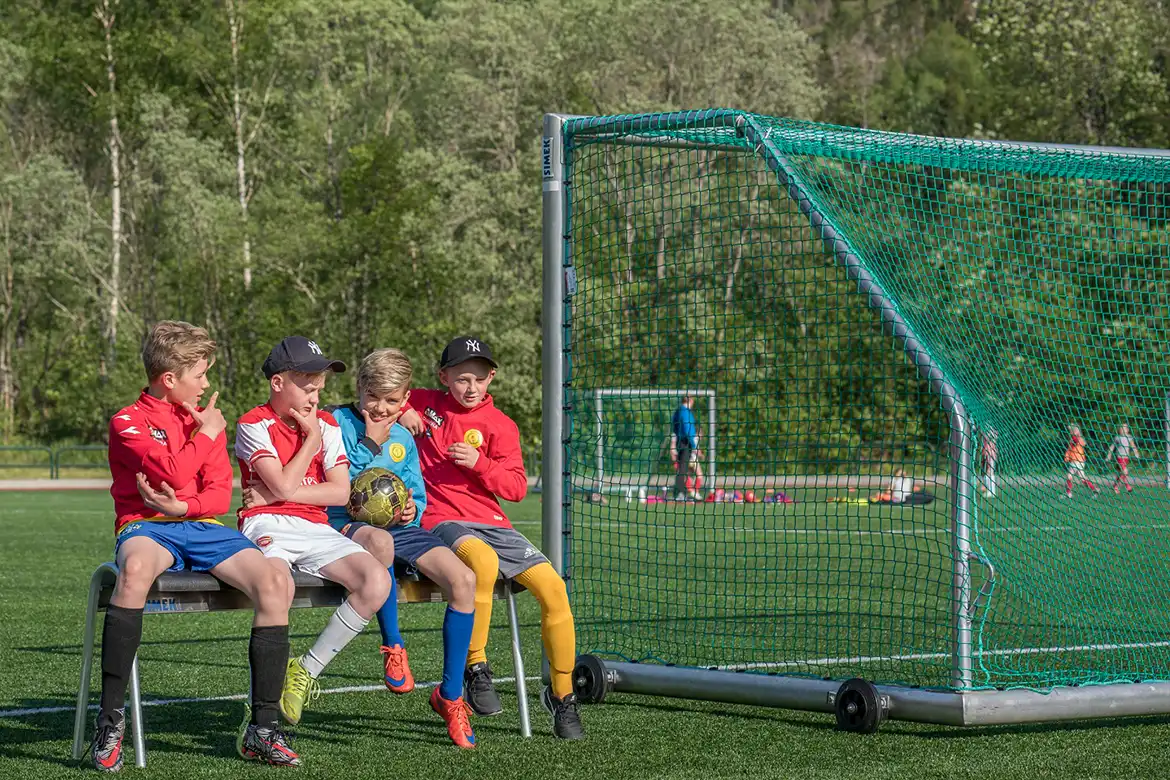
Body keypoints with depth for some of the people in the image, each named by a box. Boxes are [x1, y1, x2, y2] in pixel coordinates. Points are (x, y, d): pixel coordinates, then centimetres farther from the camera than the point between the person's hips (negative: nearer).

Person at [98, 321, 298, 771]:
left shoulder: (206, 420, 20)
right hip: (147, 527, -5)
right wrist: (205, 435, 1)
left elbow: (221, 494, 10)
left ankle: (263, 726, -16)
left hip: (202, 528, 5)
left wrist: (183, 507, -10)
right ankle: (110, 720, -34)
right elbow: (172, 472, -14)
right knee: (135, 569, -42)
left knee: (274, 583, -23)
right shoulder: (129, 422, 2)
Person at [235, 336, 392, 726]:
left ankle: (306, 670, -8)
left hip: (315, 530, 5)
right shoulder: (254, 425, 0)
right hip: (267, 526, -5)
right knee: (280, 585, -40)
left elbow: (341, 492, 4)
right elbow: (284, 485, -11)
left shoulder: (327, 425, 15)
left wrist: (280, 494, -5)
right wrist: (311, 439, 0)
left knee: (377, 581, -22)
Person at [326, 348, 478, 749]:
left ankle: (450, 696, -7)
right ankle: (392, 645, -23)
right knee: (380, 539, -44)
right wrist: (371, 444, -10)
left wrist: (413, 510, -3)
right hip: (347, 527, -6)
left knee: (463, 580, -19)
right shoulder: (337, 422, 0)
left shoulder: (403, 438, 17)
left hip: (400, 527, 6)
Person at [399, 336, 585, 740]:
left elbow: (516, 486, 2)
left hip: (490, 522, 3)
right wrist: (401, 410, 2)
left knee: (553, 586, -16)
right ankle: (475, 668, -28)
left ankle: (561, 695, -2)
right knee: (484, 561, -40)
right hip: (441, 521, -3)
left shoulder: (500, 425, 9)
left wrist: (478, 463, -14)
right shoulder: (424, 403, 9)